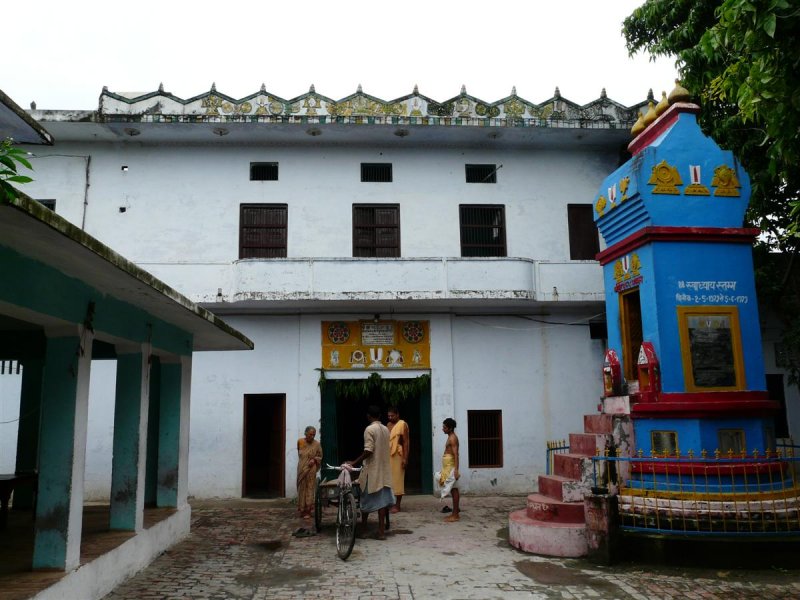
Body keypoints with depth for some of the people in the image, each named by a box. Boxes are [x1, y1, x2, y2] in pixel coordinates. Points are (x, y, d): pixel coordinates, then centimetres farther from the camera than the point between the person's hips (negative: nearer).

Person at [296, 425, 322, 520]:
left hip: (311, 470, -2)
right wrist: (303, 461, 10)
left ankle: (308, 511, 6)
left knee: (309, 489, -1)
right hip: (301, 470, 2)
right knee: (301, 489, 8)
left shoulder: (317, 444, -7)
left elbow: (320, 457, 4)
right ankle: (302, 510, 18)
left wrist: (314, 460, -14)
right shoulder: (300, 441, -1)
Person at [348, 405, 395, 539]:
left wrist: (355, 462, -13)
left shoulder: (369, 429, -13)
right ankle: (381, 530, 2)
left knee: (367, 499, 8)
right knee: (382, 499, 4)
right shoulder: (385, 429, 9)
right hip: (383, 469, 6)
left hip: (372, 470, -6)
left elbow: (368, 451, -20)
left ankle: (363, 529, 19)